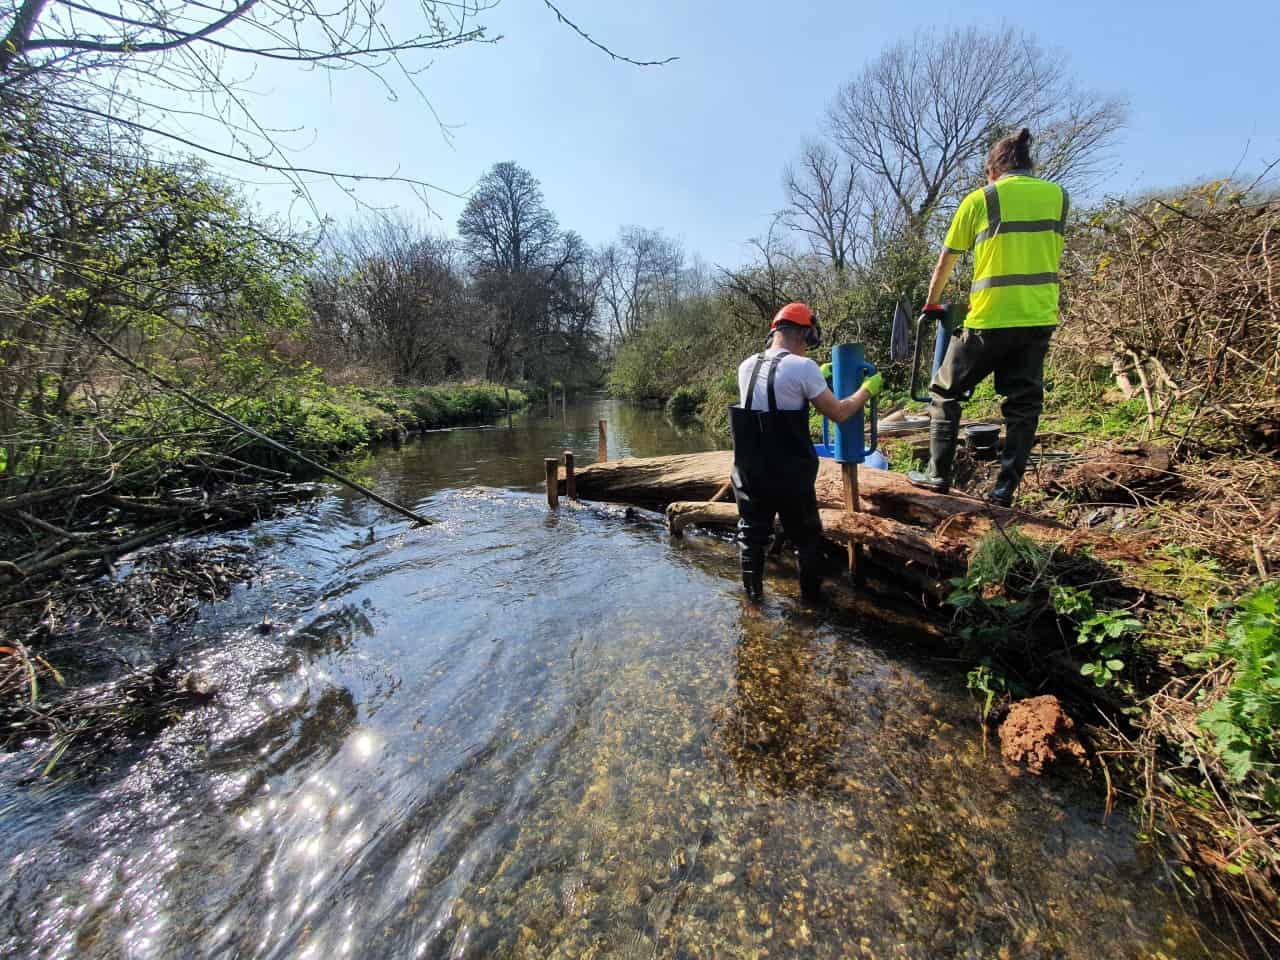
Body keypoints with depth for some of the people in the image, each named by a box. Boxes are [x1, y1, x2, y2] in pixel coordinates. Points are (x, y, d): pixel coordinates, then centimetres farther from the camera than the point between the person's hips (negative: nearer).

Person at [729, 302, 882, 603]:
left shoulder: (746, 367, 3)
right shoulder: (803, 367, -14)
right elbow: (839, 413, -8)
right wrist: (868, 389, 9)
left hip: (750, 473, 4)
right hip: (791, 476, -4)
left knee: (752, 534, 19)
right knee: (807, 537, 17)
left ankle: (753, 592, 31)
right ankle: (811, 594, 31)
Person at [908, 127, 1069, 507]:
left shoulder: (980, 198, 1)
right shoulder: (1059, 196, 13)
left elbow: (945, 262, 6)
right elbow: (1046, 253, 16)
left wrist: (932, 305, 20)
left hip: (991, 319, -4)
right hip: (1040, 317, 4)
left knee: (945, 391, 10)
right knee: (1024, 402, 9)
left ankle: (938, 473, 8)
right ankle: (1005, 488, 8)